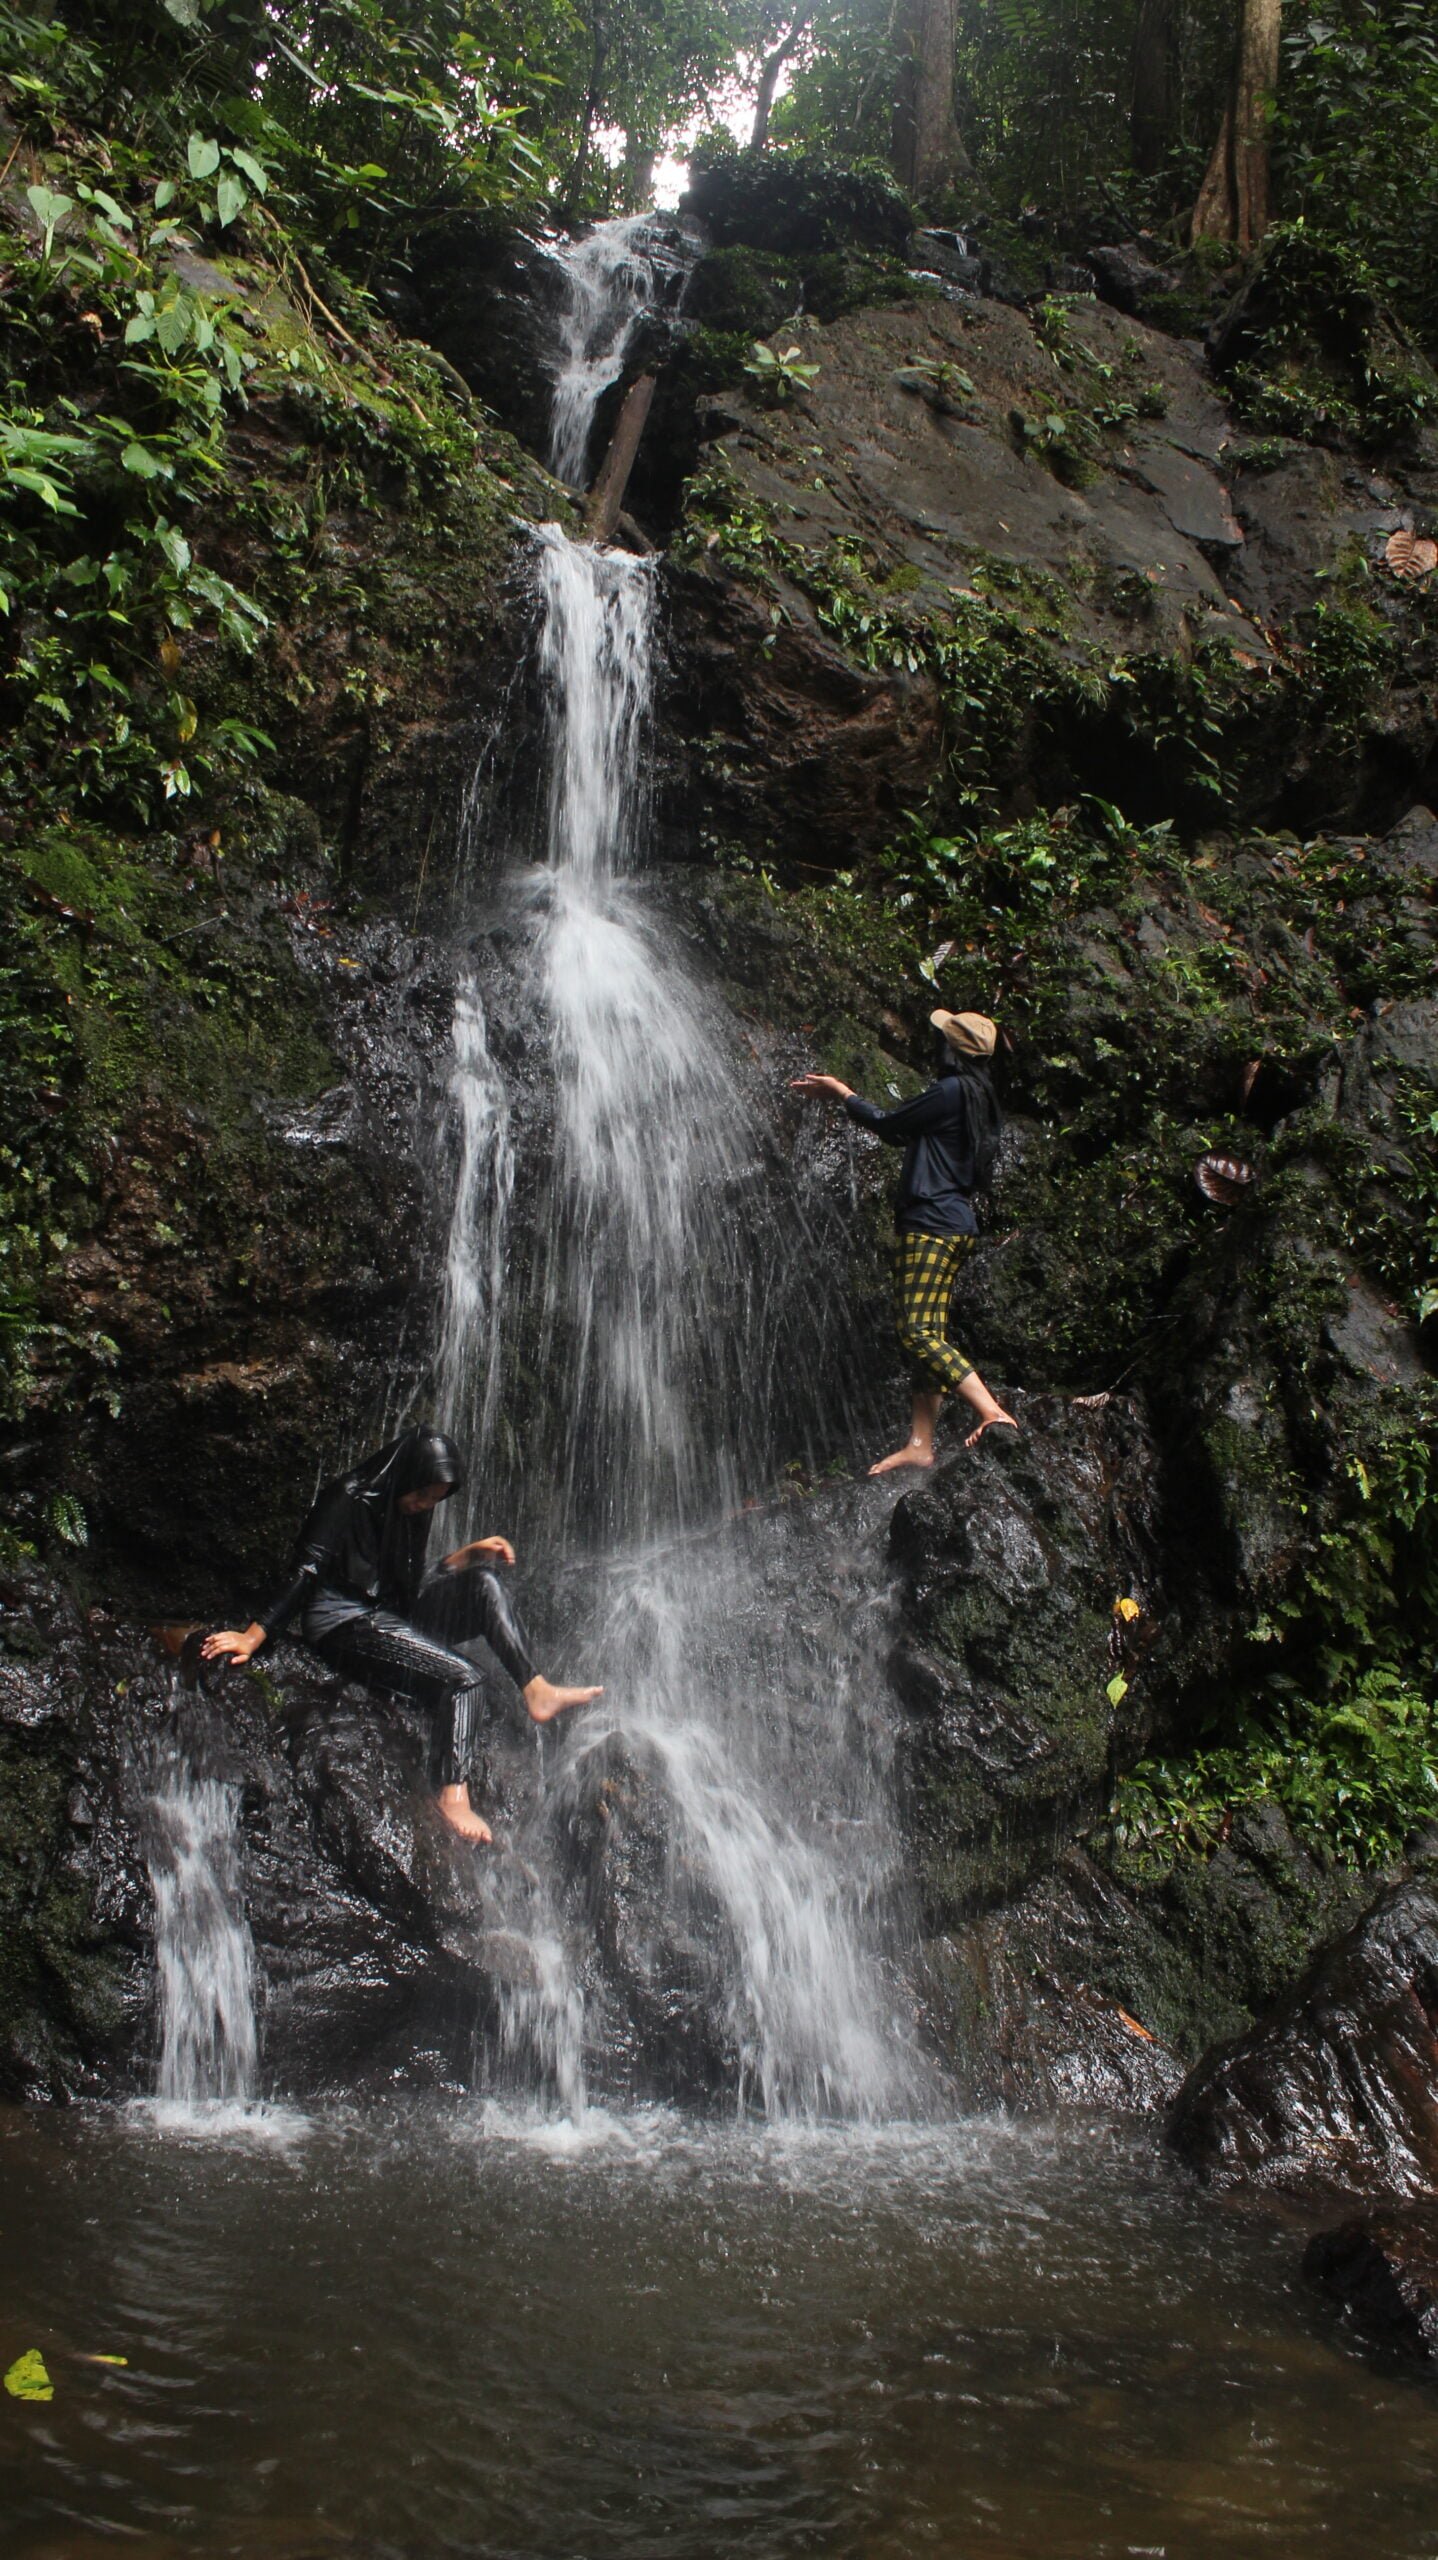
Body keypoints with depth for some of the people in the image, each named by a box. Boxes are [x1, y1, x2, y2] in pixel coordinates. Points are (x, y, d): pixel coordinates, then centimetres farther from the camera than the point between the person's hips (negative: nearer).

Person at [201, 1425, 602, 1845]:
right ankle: (453, 1795, -29)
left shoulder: (408, 1512, 14)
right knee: (464, 1677, -25)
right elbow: (305, 1573, -18)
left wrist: (467, 1555, 7)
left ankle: (536, 1692, -17)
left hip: (392, 1616, 8)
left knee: (483, 1582, -12)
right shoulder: (348, 1500, -11)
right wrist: (253, 1636, -26)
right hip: (343, 1624, -8)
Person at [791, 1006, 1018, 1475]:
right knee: (929, 1335, 6)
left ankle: (992, 1412, -23)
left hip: (931, 1224, -10)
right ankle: (920, 1445, 5)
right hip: (956, 1225, 10)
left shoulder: (951, 1090, -13)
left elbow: (887, 1124, -6)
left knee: (915, 1331, -14)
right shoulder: (976, 1098, 18)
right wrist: (841, 1094, 31)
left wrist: (840, 1091, 9)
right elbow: (902, 1134, 27)